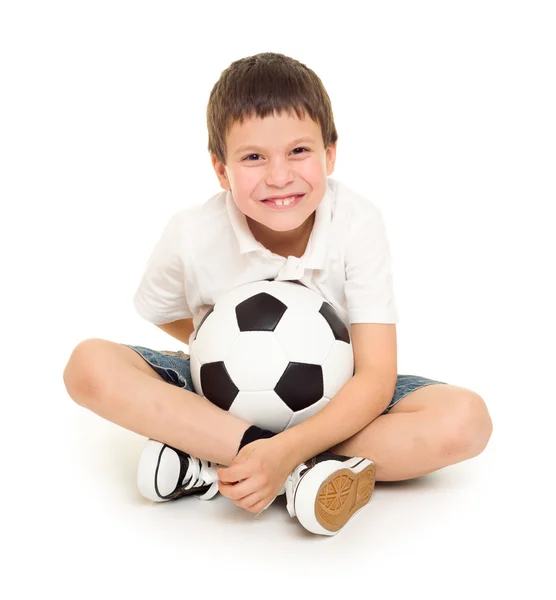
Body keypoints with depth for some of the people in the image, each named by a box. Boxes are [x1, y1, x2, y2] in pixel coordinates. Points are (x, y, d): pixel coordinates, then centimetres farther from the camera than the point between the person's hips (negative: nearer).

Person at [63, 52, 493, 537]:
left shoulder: (358, 224, -21)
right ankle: (303, 471, -33)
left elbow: (376, 379, -25)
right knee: (90, 366, -25)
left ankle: (208, 466, -31)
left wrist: (287, 449, -39)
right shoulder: (190, 236, -18)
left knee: (466, 419, -27)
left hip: (333, 403, 0)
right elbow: (160, 312, 6)